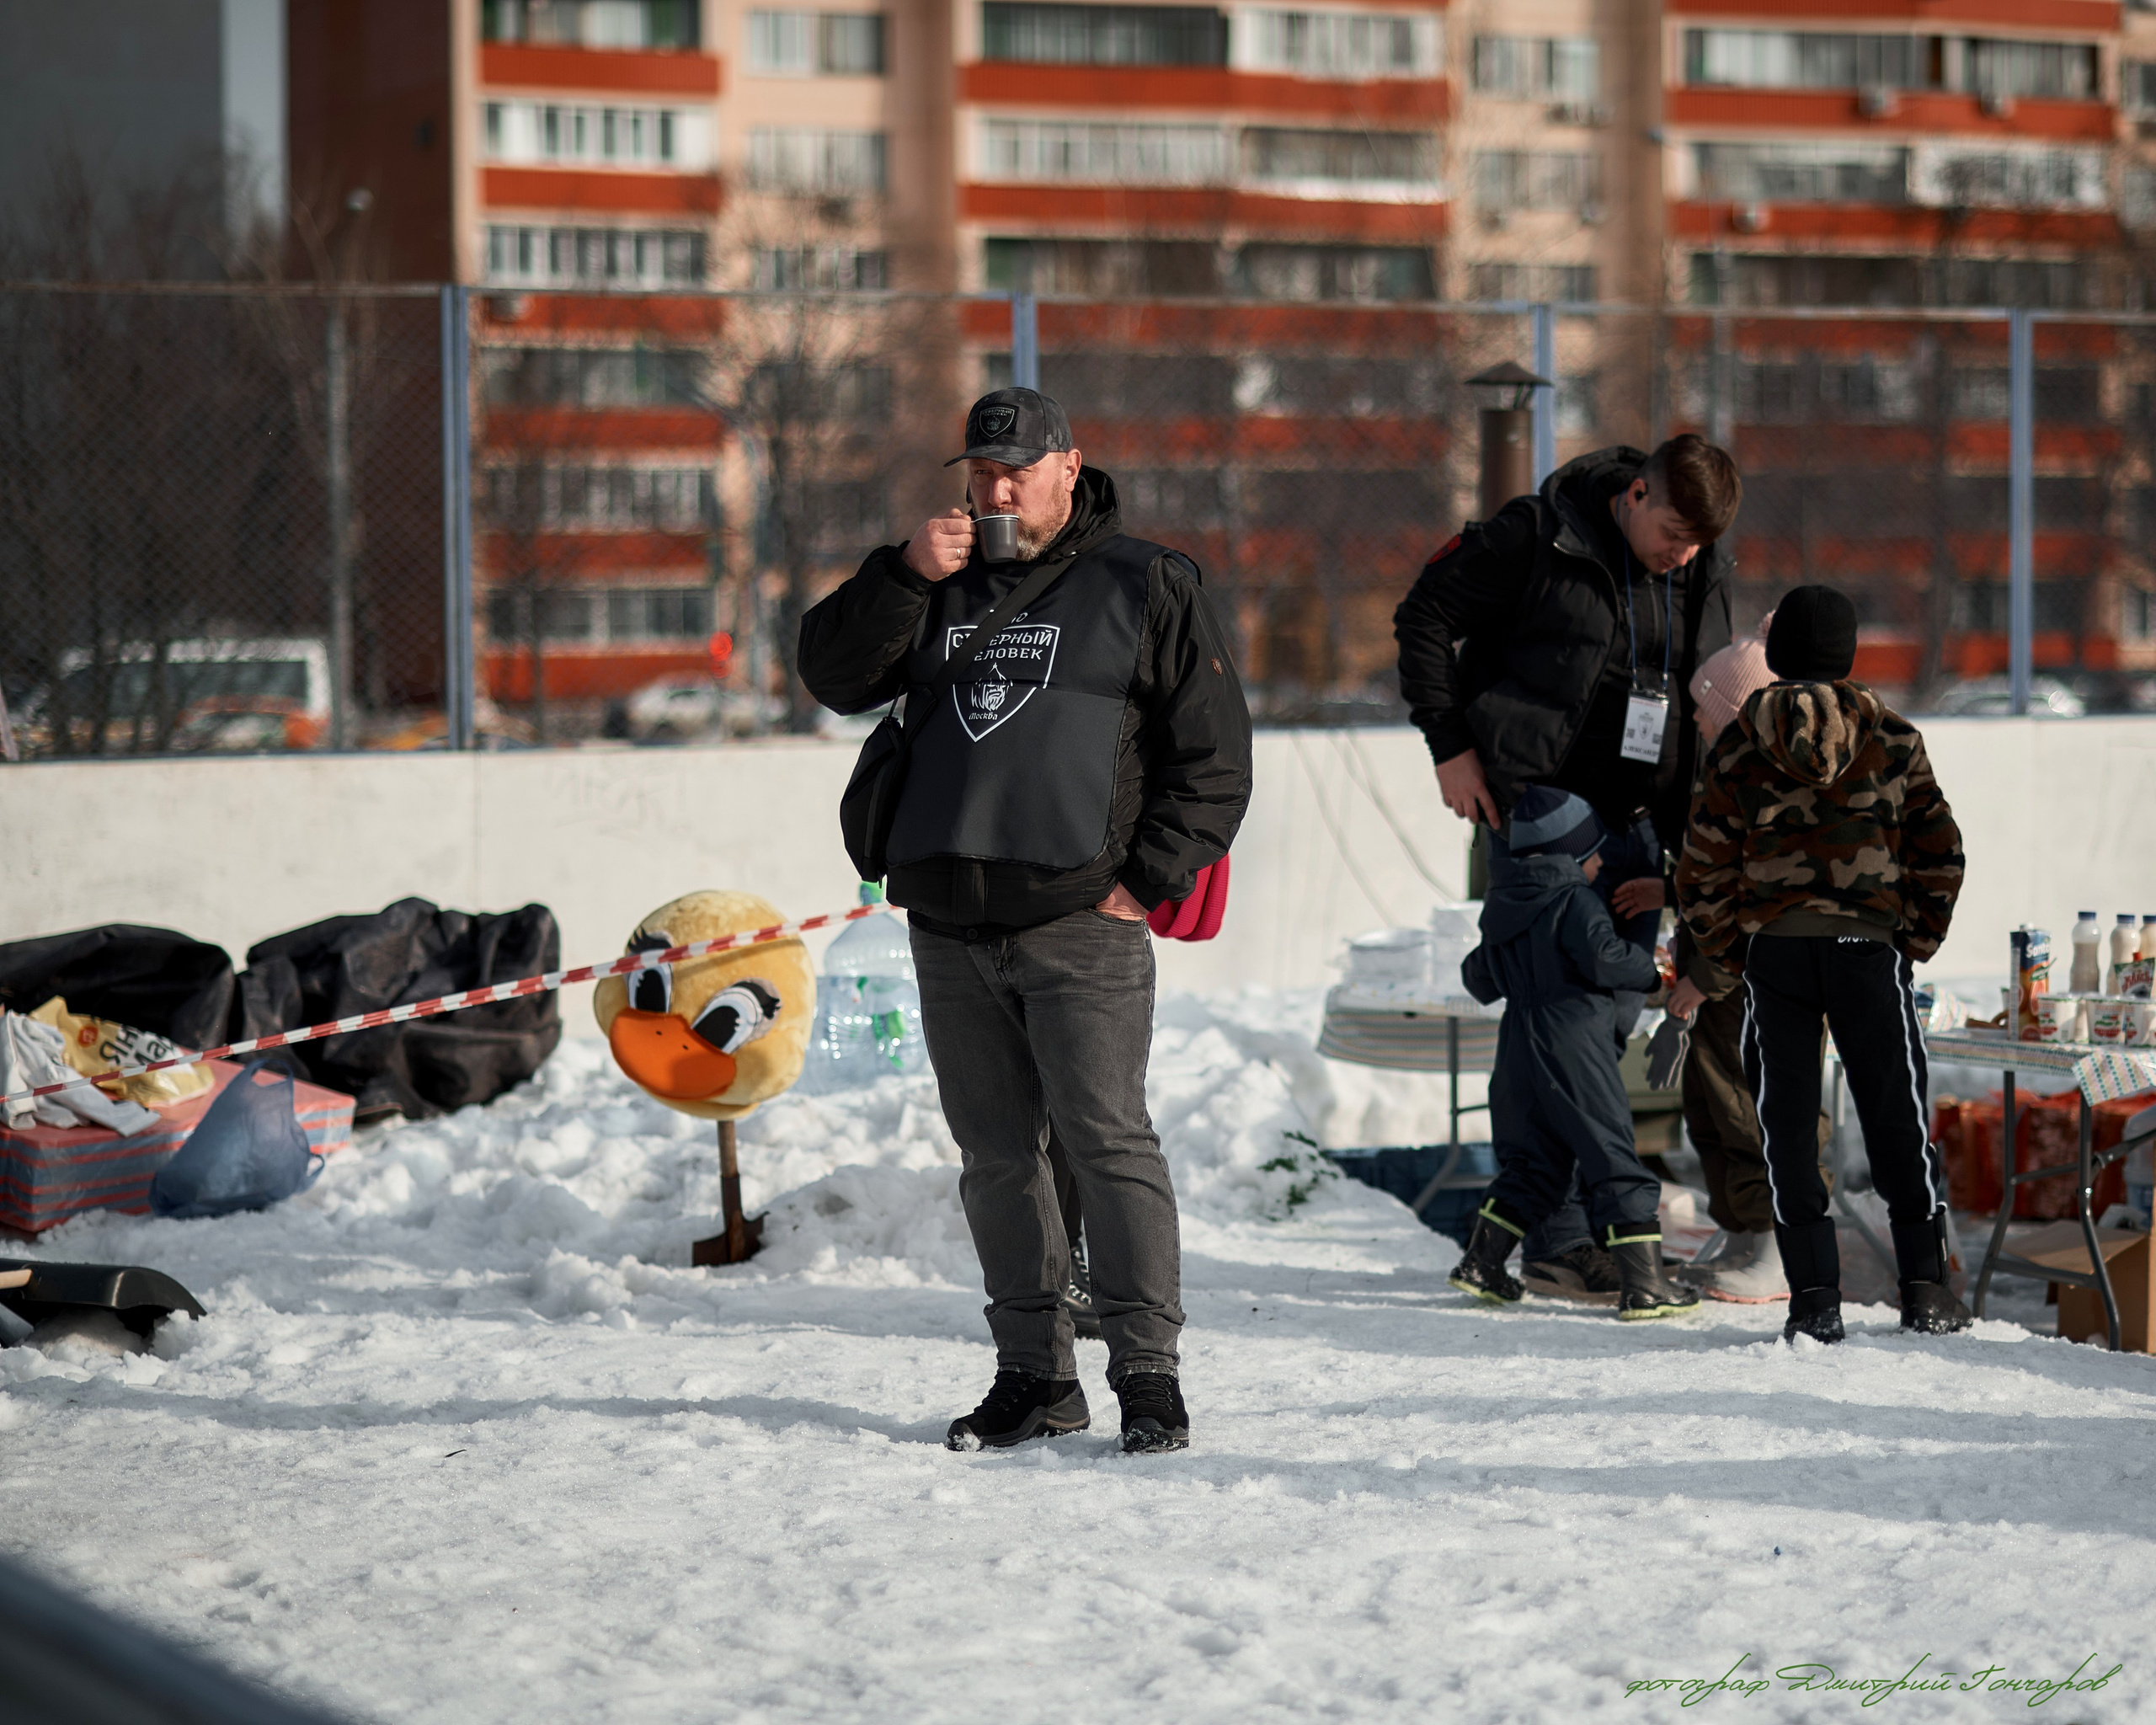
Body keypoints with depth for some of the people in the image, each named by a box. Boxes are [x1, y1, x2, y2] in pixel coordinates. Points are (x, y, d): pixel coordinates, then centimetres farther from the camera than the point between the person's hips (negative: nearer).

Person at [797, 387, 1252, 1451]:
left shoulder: (1144, 586, 5)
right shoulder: (936, 584, 18)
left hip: (1080, 924, -5)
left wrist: (1146, 879, -6)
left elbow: (1214, 754, 2)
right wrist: (904, 576, -7)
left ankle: (1149, 1375, -8)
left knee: (1107, 1141, -11)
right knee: (996, 1155, 7)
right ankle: (1034, 1375, 14)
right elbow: (835, 677, 6)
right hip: (949, 926, 5)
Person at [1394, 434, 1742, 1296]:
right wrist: (1450, 747, -7)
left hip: (1636, 829, 6)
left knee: (1612, 1022, 5)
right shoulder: (1537, 538, -10)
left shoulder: (1703, 576, 8)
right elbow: (1425, 617, -3)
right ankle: (1562, 1234, -7)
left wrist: (1688, 834, 13)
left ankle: (1559, 1229, 12)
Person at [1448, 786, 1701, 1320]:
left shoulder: (1499, 909, 14)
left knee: (1532, 1161, 19)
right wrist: (1653, 969, -5)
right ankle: (1644, 1284, -7)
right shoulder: (1574, 901, -10)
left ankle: (1481, 1262, 15)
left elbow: (1480, 979, 23)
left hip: (1519, 1051, 7)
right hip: (1575, 1047, -7)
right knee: (1614, 1160, -4)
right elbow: (1601, 957, -22)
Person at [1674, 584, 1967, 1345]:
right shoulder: (1892, 738, 3)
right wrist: (1916, 942, 12)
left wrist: (1733, 954, 12)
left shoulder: (1736, 747, 2)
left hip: (1771, 950, 0)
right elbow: (1939, 853, 4)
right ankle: (1925, 1284, 9)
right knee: (1896, 1113, 9)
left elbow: (1702, 873, 2)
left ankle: (1813, 1296, -1)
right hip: (1868, 947, 0)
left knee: (1788, 1123, 4)